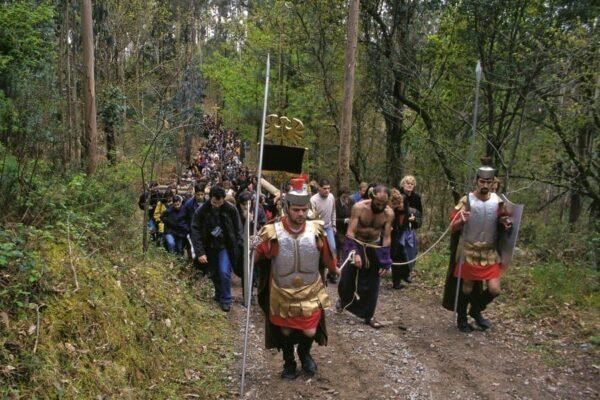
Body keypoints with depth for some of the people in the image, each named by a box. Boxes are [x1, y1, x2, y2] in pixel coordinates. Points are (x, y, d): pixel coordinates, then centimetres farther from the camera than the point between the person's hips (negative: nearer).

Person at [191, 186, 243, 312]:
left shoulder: (231, 209, -14)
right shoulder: (201, 211, -14)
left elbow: (237, 230, -4)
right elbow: (196, 232, -14)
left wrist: (238, 248, -6)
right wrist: (200, 252, -20)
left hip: (225, 246, -2)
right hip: (210, 247, 2)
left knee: (224, 272, -13)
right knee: (214, 274, 13)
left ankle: (225, 300, 5)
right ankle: (219, 294, 37)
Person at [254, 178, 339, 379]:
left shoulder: (316, 230, -11)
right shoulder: (273, 233, -19)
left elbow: (326, 255, 6)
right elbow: (258, 257, -10)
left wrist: (335, 269, 18)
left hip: (310, 291, 1)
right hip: (282, 293, -1)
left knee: (310, 332, 4)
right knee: (285, 331, 15)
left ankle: (304, 353, 40)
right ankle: (289, 363, 43)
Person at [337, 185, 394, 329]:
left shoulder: (389, 213, -17)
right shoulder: (359, 207, -24)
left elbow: (386, 238, -10)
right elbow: (350, 232, -21)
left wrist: (385, 262, -11)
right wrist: (354, 253, -32)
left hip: (374, 248, 2)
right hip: (356, 245, -2)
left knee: (372, 284, 4)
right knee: (347, 278, 9)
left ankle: (368, 316, 18)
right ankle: (343, 299, 41)